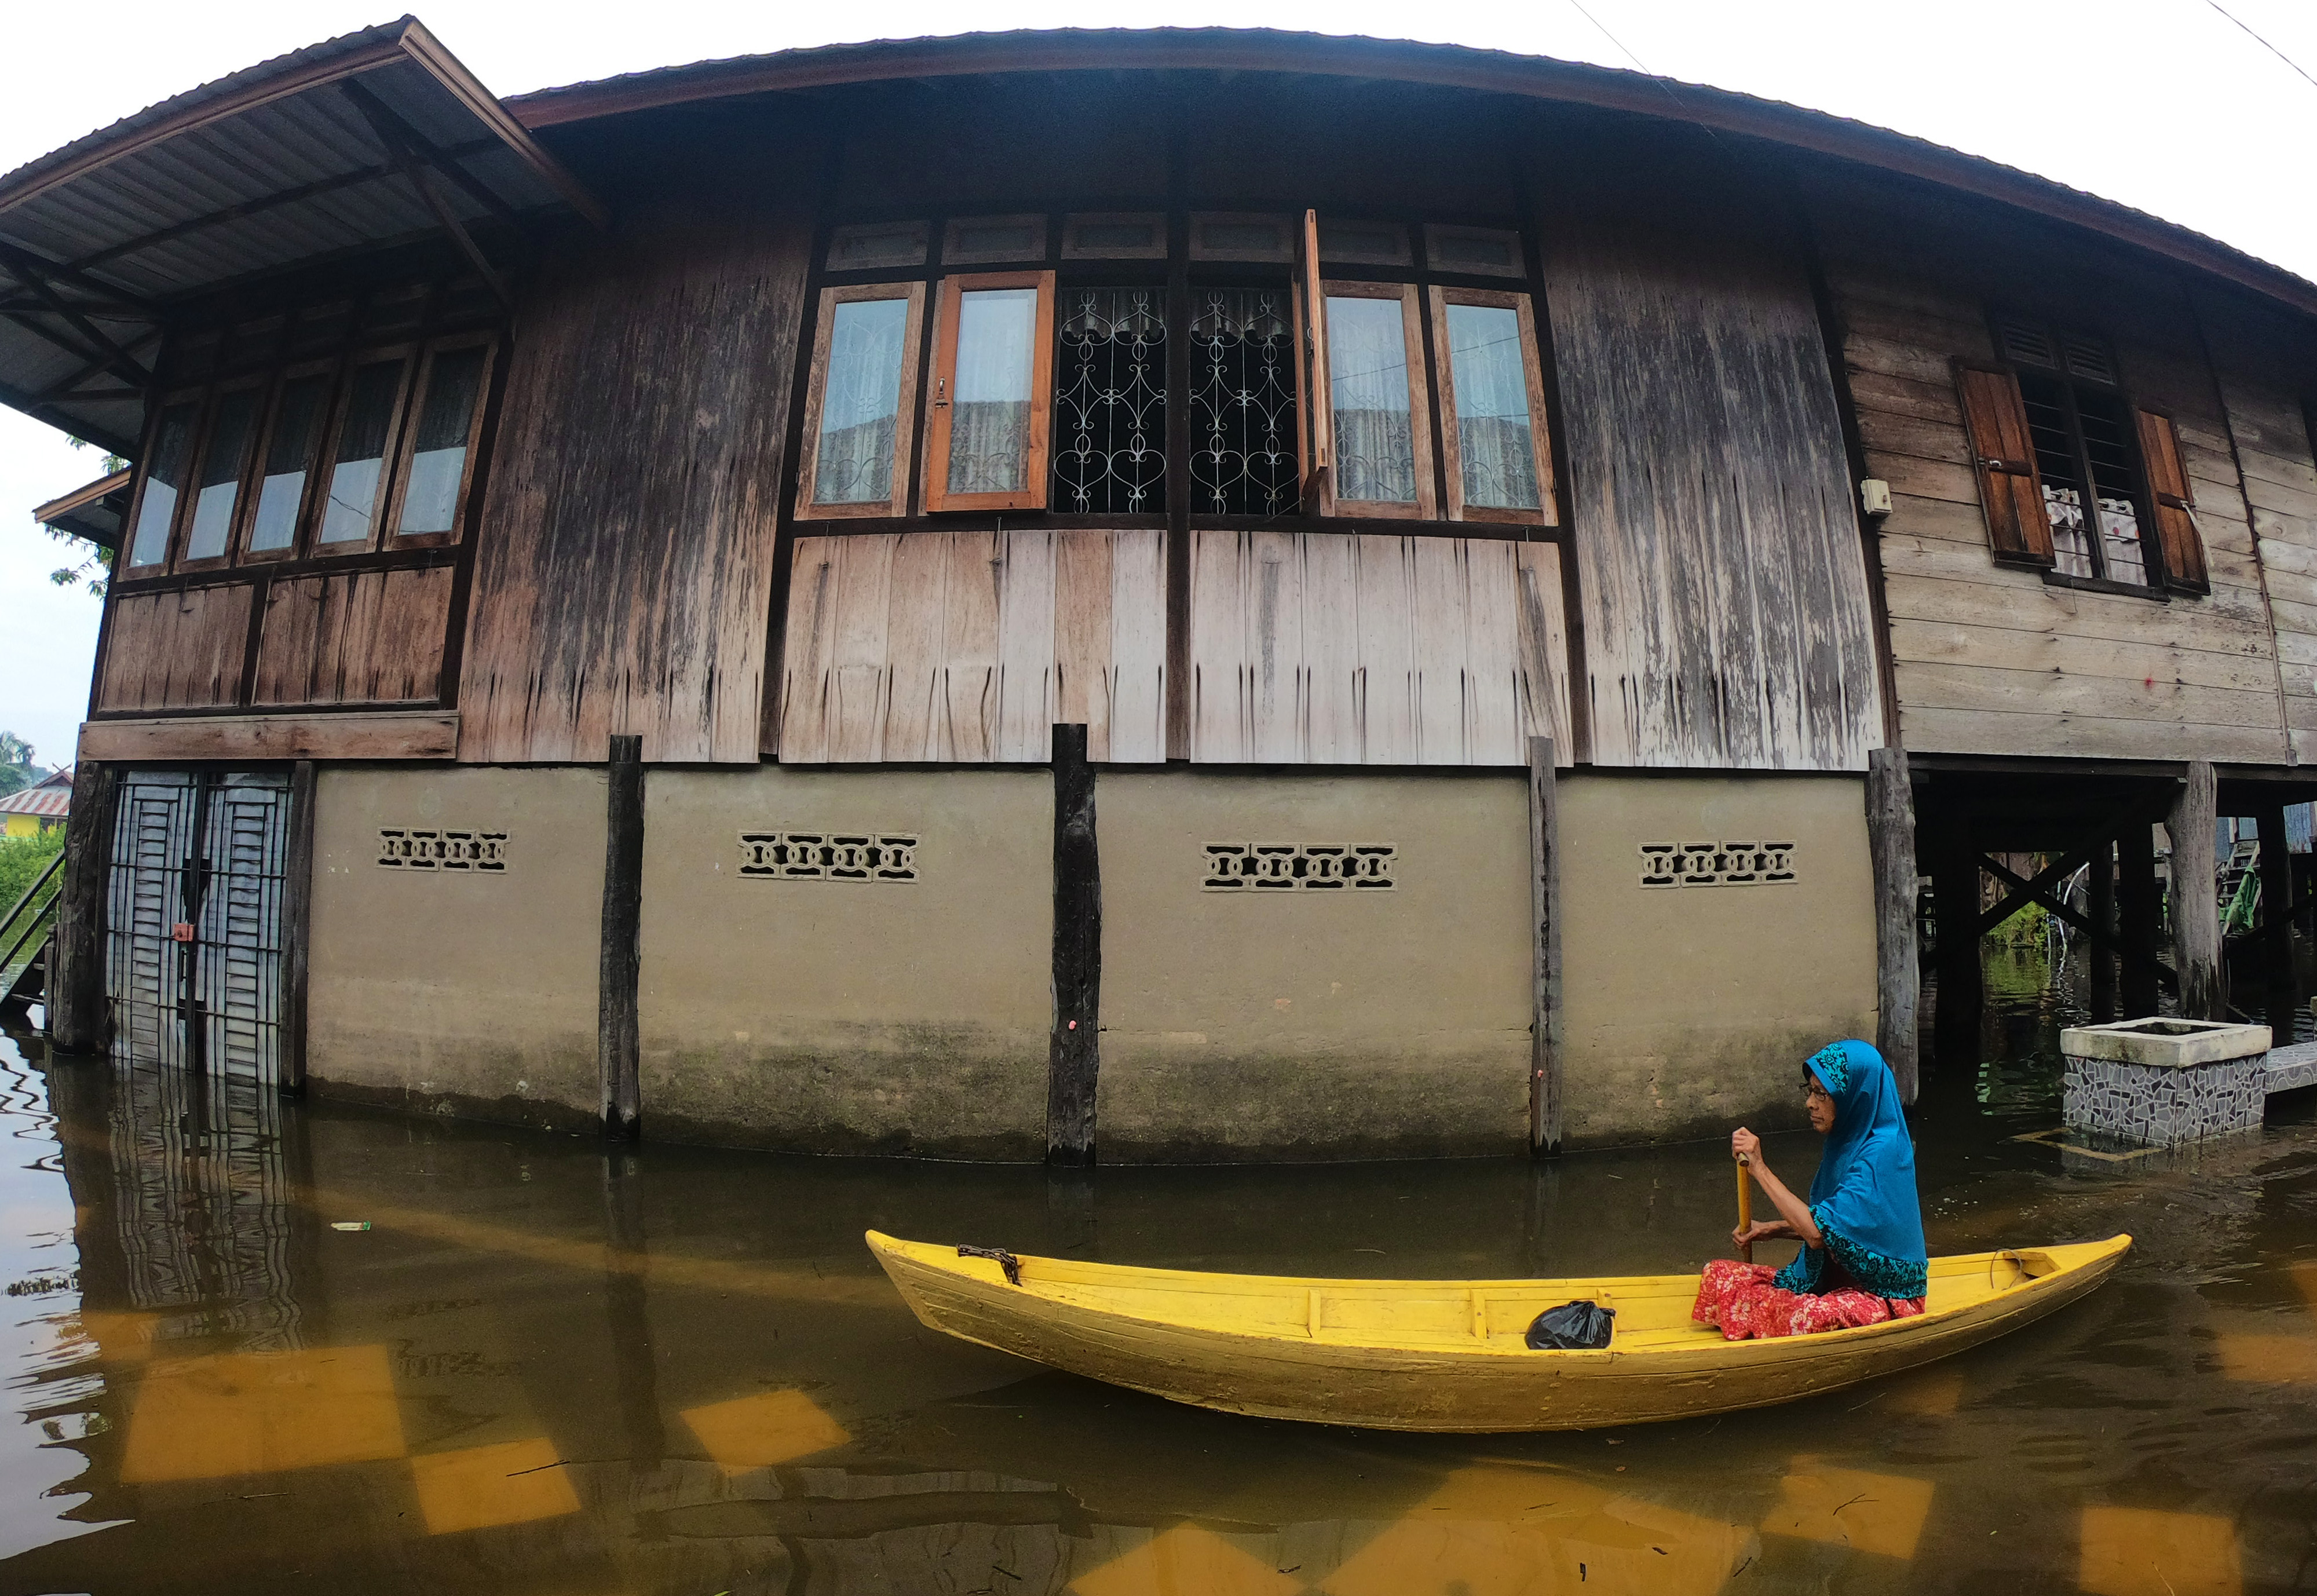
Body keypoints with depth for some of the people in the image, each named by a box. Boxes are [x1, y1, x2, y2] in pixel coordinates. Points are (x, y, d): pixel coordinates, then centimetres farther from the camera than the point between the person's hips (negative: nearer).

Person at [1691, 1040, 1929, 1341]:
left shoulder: (1881, 1155, -21)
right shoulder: (1848, 1142, 7)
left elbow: (1819, 1232, -28)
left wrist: (1759, 1168, -24)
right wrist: (1772, 1229, 4)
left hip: (1884, 1296, -9)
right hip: (1835, 1279, 9)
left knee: (1806, 1317, -40)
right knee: (1719, 1274, -6)